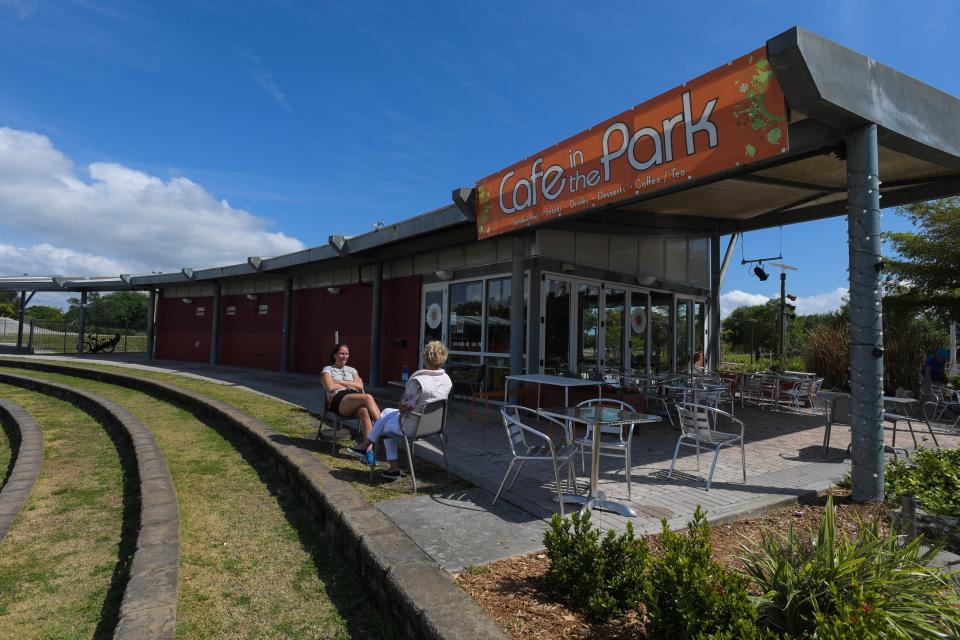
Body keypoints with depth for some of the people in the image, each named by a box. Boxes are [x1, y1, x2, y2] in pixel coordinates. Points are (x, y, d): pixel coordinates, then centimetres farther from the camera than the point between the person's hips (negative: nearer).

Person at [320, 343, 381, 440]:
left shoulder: (351, 370, 27)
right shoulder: (328, 369, 16)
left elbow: (360, 386, 9)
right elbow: (330, 387, -3)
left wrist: (341, 382, 1)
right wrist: (351, 385, 6)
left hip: (355, 398, 4)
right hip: (338, 401, -4)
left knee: (363, 411, -37)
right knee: (368, 397, -34)